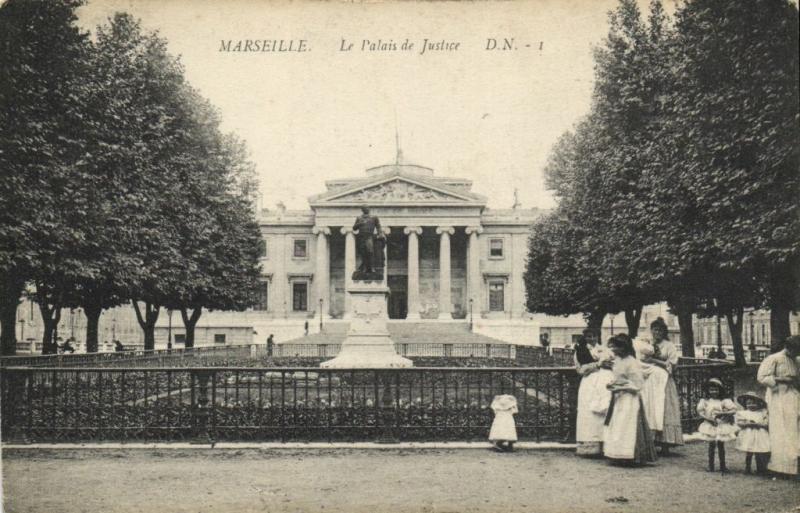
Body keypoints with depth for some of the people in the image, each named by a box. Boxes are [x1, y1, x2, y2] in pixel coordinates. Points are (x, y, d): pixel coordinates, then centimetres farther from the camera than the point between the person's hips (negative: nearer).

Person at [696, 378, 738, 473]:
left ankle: (722, 466, 14)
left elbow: (734, 411, -9)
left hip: (722, 426, -1)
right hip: (710, 426, 1)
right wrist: (709, 419, -16)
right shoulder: (705, 401, 2)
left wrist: (722, 413, -18)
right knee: (711, 445, 2)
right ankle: (710, 465, 10)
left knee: (721, 445, 4)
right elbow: (700, 412, -3)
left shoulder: (724, 401, -2)